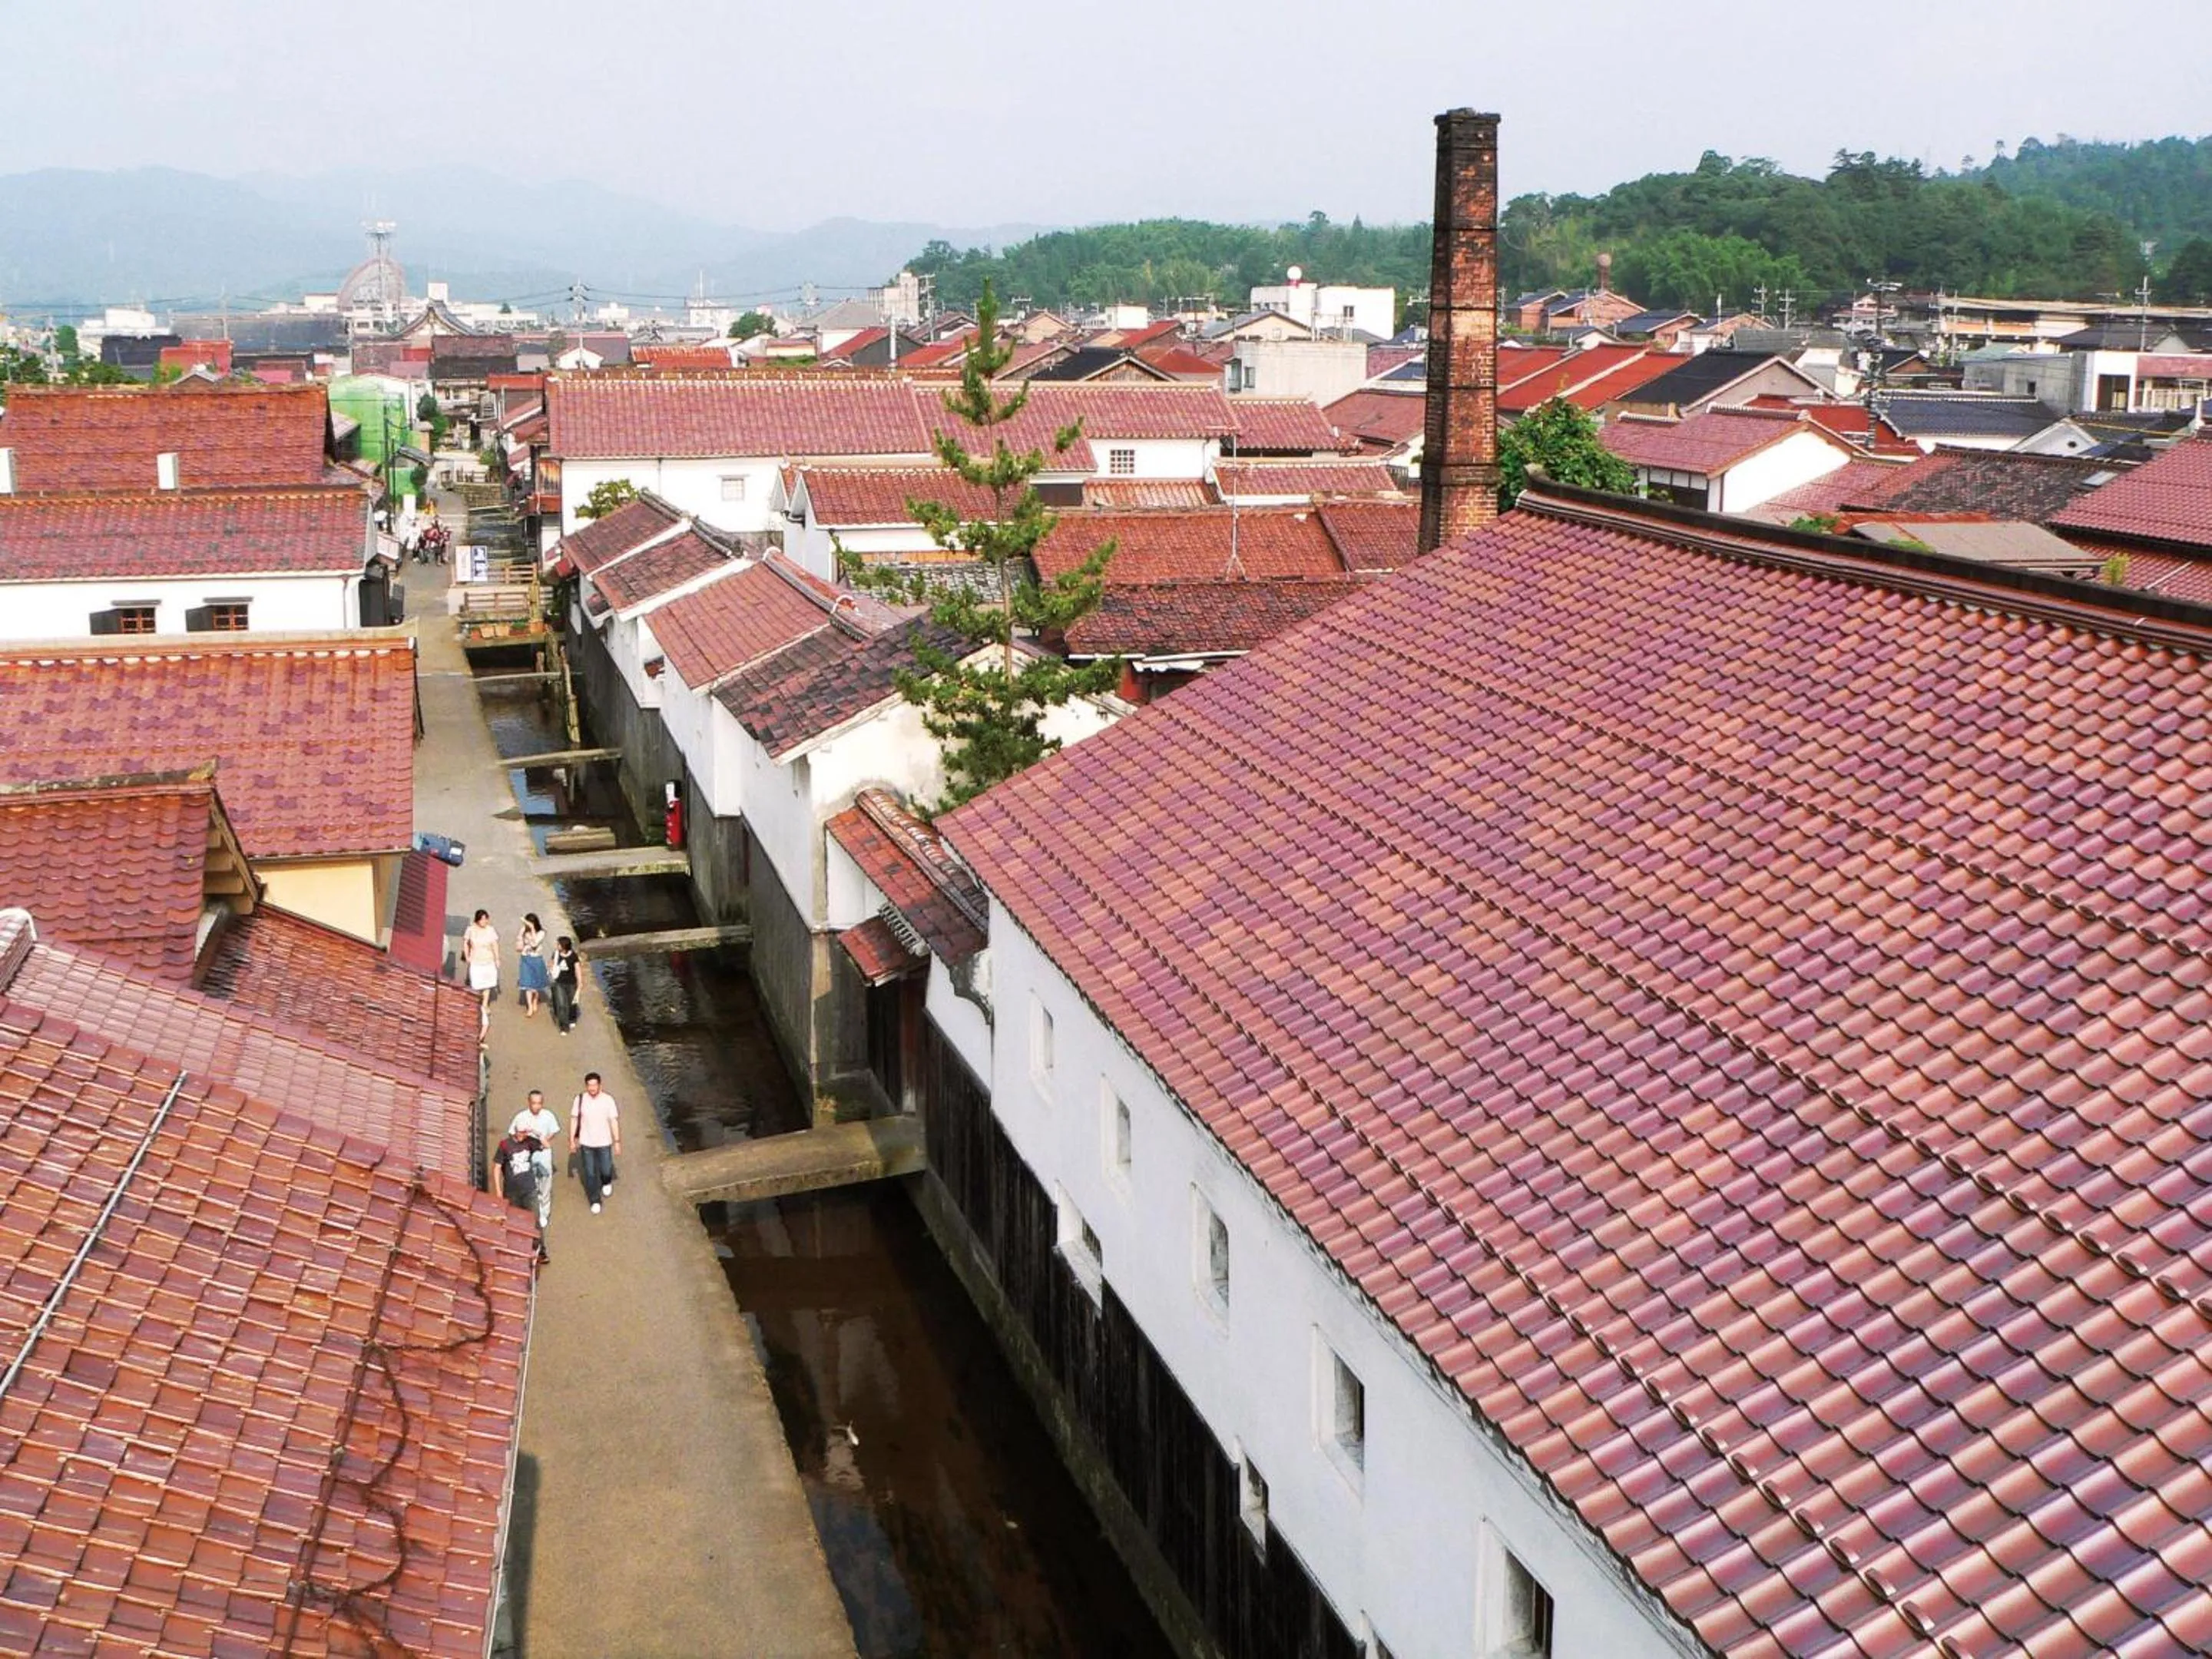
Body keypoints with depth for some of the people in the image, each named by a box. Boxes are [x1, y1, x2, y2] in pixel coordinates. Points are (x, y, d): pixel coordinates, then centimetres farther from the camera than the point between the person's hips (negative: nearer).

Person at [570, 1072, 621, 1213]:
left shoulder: (608, 1100, -13)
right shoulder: (580, 1099, -10)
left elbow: (614, 1121, -7)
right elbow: (574, 1119, -1)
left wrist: (617, 1141, -6)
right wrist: (572, 1139, -1)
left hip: (604, 1142, -1)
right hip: (586, 1143, 1)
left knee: (606, 1170, 10)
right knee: (590, 1173, 8)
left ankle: (606, 1183, 46)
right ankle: (595, 1201, 24)